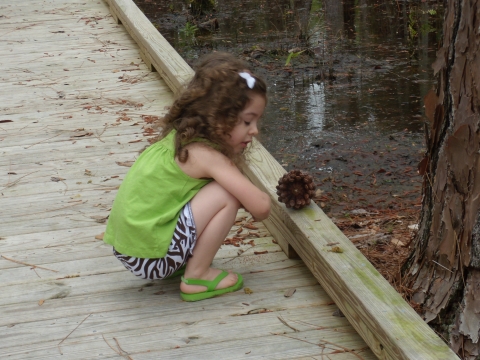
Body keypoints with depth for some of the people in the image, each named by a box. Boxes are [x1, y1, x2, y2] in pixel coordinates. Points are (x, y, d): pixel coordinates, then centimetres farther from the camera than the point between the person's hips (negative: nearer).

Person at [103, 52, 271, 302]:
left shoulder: (179, 138, 8)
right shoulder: (206, 156, -18)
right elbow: (260, 207, -19)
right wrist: (260, 204, 4)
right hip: (150, 258, -9)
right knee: (227, 195, -14)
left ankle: (183, 264, 13)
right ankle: (197, 277, -3)